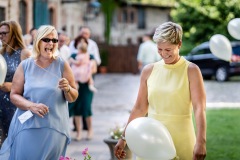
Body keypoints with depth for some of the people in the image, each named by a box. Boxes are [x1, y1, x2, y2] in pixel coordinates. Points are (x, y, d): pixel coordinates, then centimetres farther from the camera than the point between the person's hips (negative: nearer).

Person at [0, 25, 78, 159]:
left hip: (54, 127, 0)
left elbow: (73, 97, 4)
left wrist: (67, 89, -18)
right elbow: (14, 95, 1)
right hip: (28, 126, 0)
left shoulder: (62, 65, 2)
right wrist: (31, 106, -16)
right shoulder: (25, 65, 2)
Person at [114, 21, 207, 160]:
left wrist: (200, 142, -27)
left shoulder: (191, 71, -6)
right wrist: (124, 138, 11)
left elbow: (200, 108, -15)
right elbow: (140, 108, 12)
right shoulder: (149, 71, 5)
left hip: (181, 140, -3)